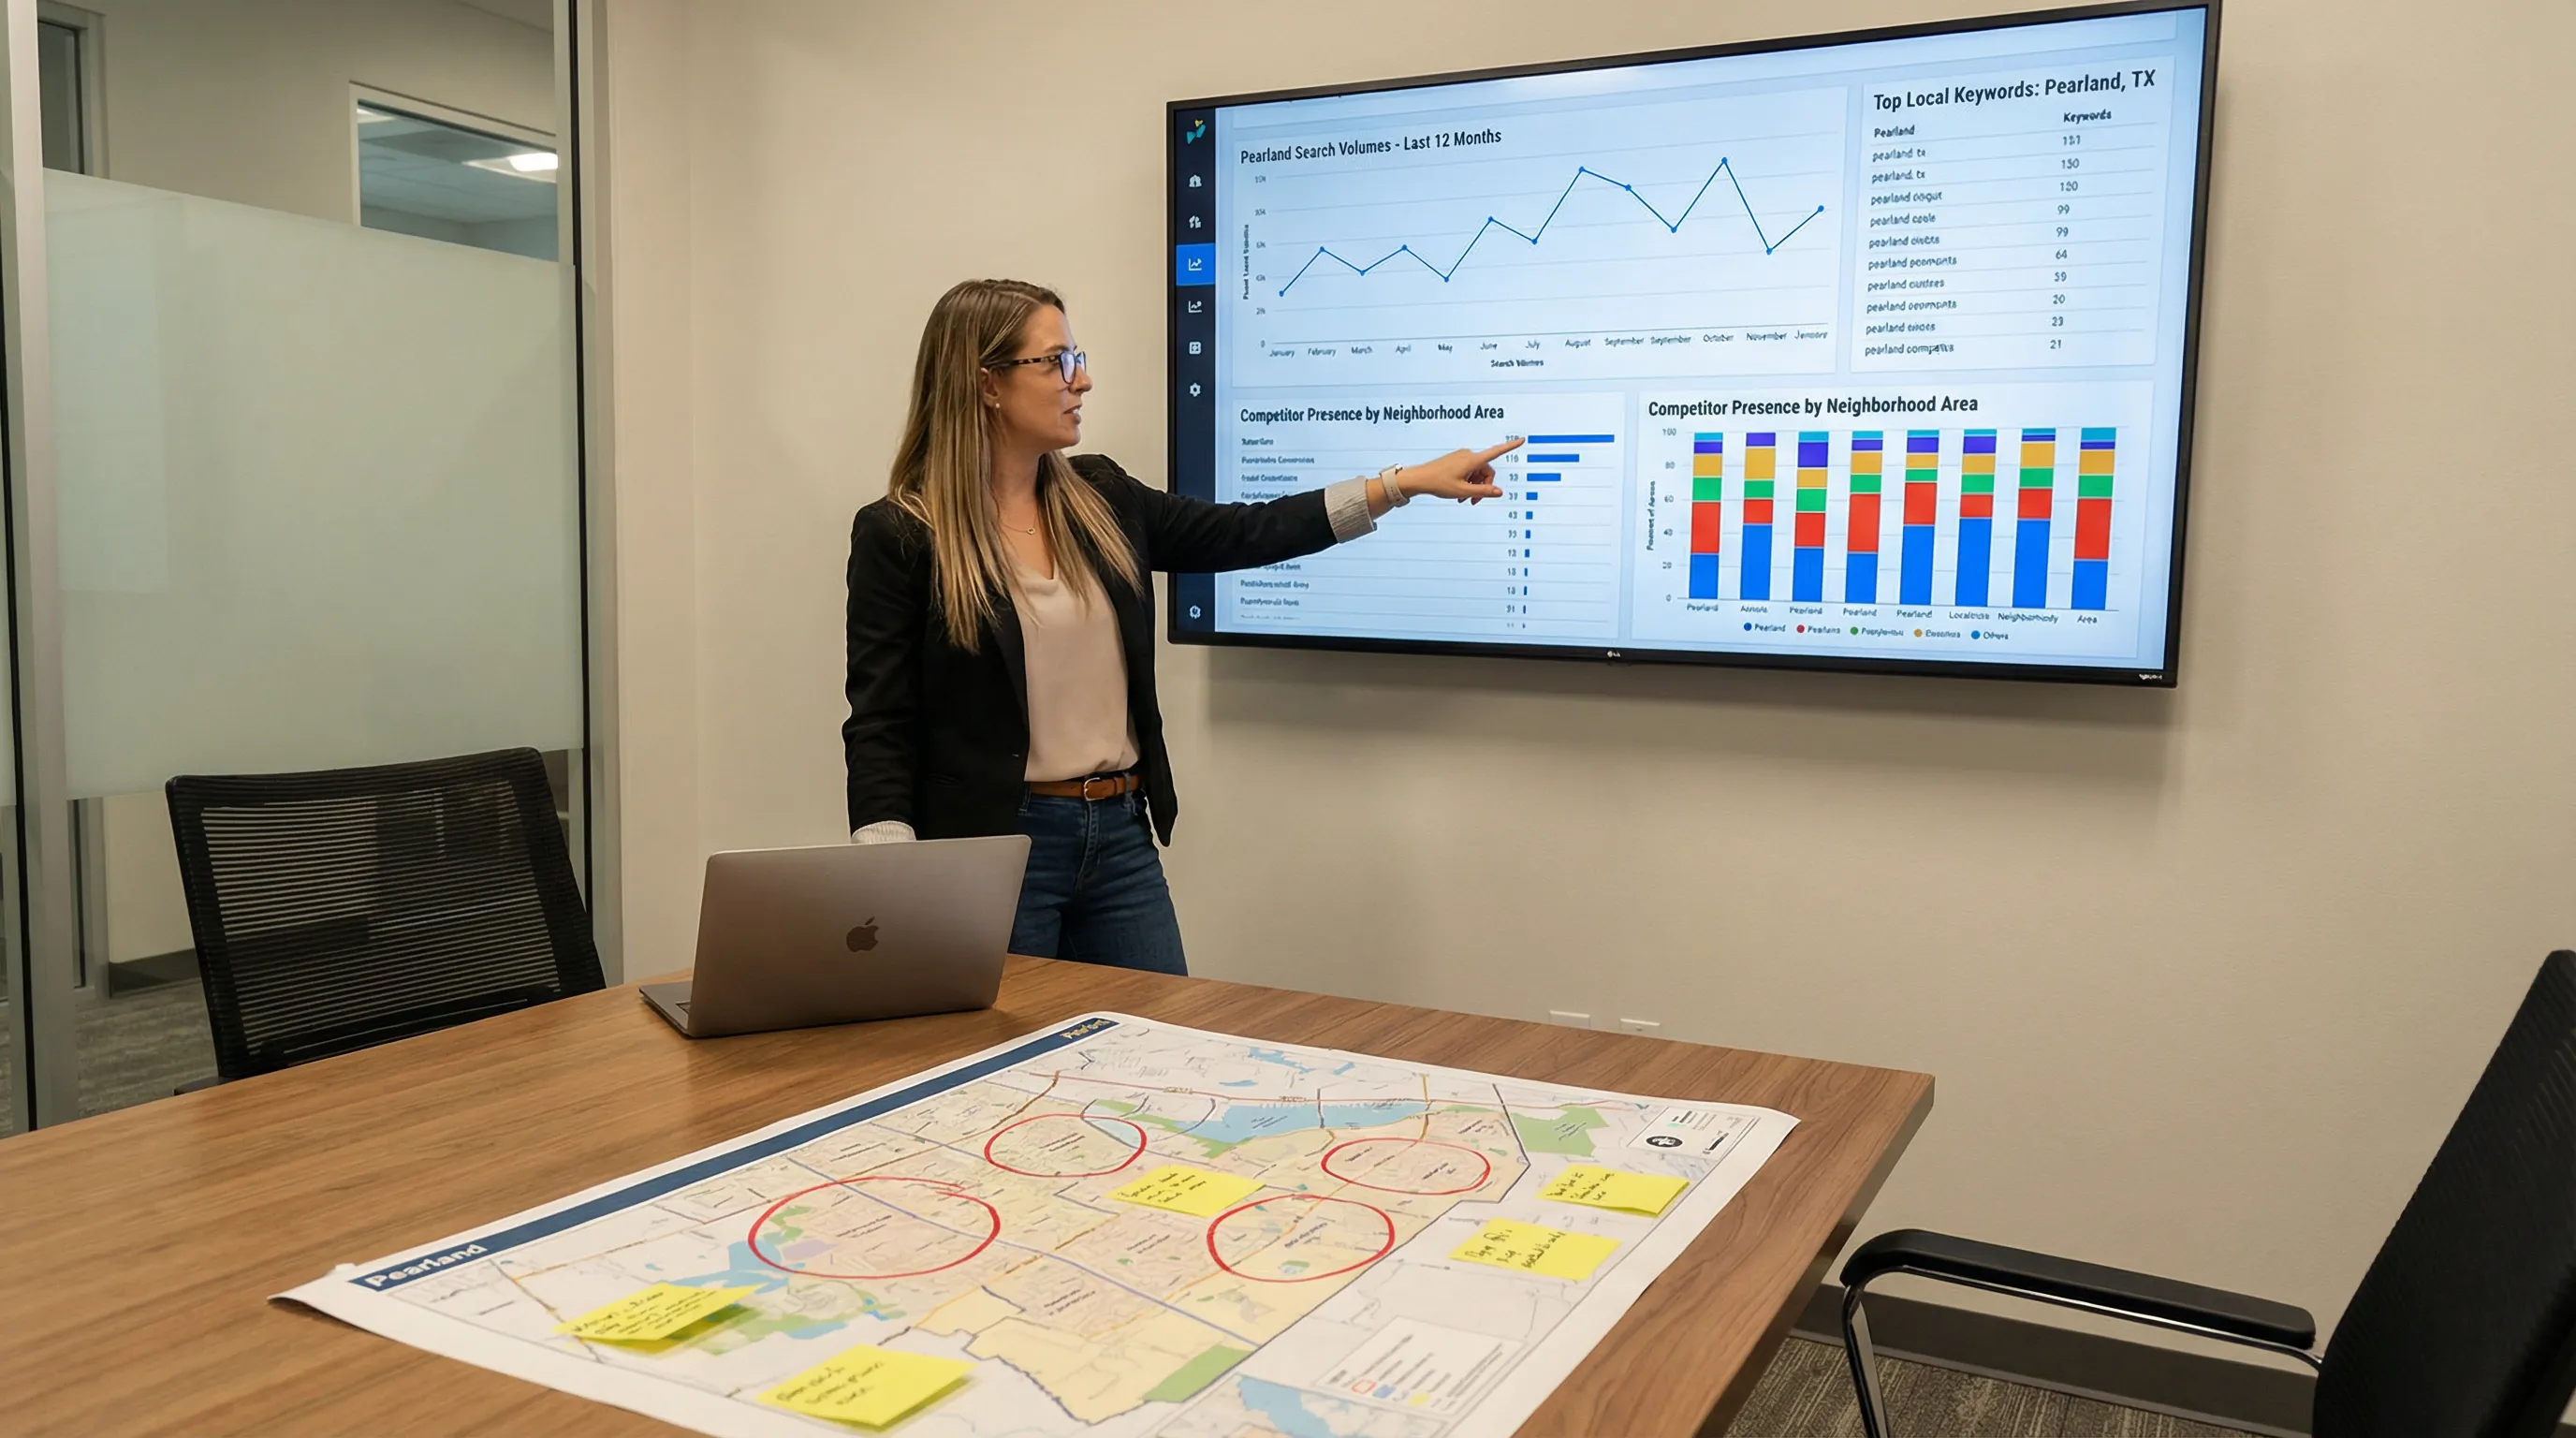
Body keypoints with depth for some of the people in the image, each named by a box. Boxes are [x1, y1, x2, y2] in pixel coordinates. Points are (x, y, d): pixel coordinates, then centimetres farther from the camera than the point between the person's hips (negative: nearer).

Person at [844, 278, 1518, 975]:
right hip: (993, 847, -5)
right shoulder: (900, 534, -9)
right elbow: (882, 729, -10)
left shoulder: (1099, 496, 8)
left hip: (1122, 834, 6)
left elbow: (1243, 534, 12)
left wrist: (1407, 482, 9)